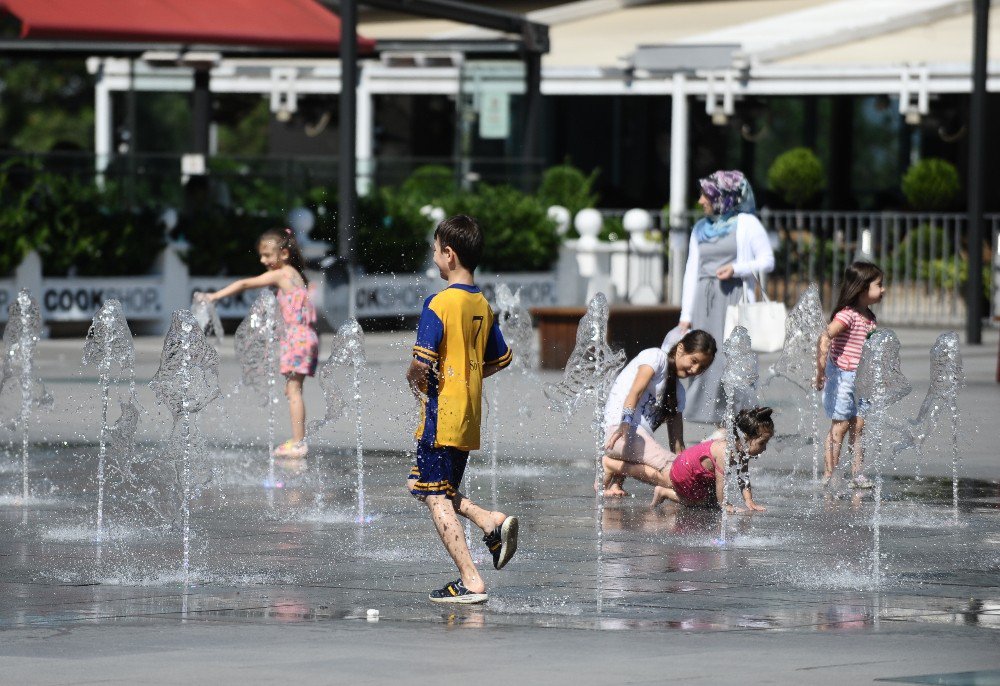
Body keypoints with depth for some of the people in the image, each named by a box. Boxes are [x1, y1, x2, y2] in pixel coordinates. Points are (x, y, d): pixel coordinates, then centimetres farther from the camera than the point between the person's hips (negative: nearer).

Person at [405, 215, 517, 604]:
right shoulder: (482, 306, 9)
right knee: (423, 485, 21)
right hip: (469, 417, 8)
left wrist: (416, 384, -1)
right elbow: (501, 360, 18)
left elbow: (422, 364, -22)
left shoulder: (440, 304, -15)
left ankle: (470, 582, -4)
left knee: (436, 499, -1)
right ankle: (492, 523, 5)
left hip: (441, 415, -8)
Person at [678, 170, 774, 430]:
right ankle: (720, 425, 2)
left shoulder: (746, 224, 3)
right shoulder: (701, 229, 18)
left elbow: (768, 261, 2)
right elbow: (692, 271, 17)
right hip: (705, 300, 5)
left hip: (734, 298, -5)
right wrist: (686, 314, 12)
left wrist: (736, 269, -14)